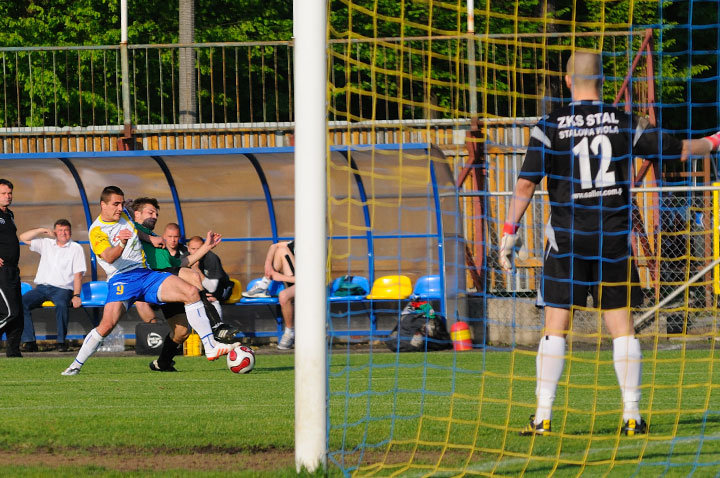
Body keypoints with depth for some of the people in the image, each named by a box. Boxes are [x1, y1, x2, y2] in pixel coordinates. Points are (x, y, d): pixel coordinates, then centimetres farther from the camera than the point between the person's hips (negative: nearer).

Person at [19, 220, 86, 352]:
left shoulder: (76, 248, 8)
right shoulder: (46, 244, 18)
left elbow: (78, 274, 1)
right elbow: (23, 237, 16)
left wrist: (76, 295, -11)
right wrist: (43, 230, 5)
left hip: (62, 288, -3)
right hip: (41, 287, 3)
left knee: (61, 304, -38)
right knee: (22, 302, -23)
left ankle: (61, 341, -28)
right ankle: (29, 341, -25)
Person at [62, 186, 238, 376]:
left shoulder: (123, 215, 14)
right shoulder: (97, 231, -7)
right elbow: (108, 257, -25)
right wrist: (120, 245, -43)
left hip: (146, 274, 6)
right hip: (121, 279, -6)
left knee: (191, 292, -14)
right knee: (107, 324, -26)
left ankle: (211, 347, -15)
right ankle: (76, 365, -6)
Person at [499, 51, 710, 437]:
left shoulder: (550, 126, -3)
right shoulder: (624, 124, 2)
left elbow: (526, 184, -9)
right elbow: (676, 149, 13)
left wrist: (509, 232, -4)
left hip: (566, 241, -1)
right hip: (614, 239, 1)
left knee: (555, 329, 2)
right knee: (622, 328, 5)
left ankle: (543, 416, -2)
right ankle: (632, 416, 3)